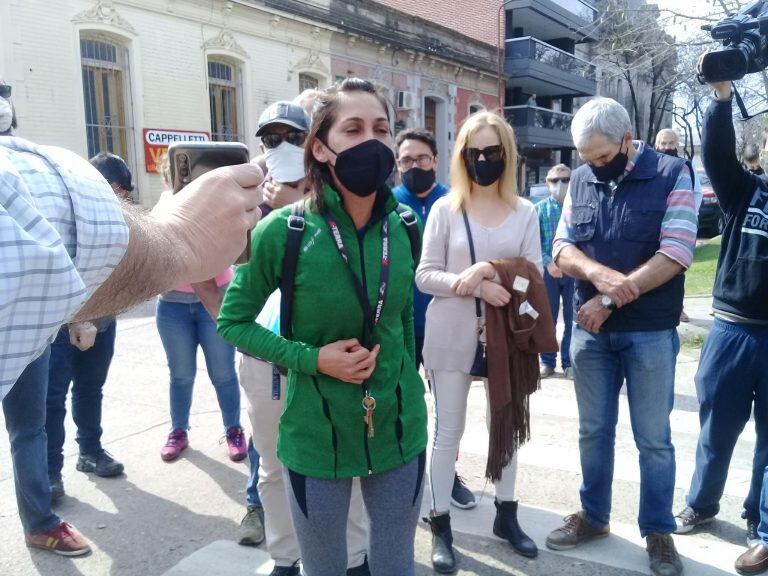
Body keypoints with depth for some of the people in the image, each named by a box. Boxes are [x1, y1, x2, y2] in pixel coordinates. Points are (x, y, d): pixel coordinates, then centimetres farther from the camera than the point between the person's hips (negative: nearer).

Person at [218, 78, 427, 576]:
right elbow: (232, 322, -5)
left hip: (399, 431, 4)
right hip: (316, 437, -3)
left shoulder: (404, 228, -4)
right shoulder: (284, 231, -16)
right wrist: (312, 359, -17)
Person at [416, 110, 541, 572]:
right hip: (452, 335, -2)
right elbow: (425, 276, -7)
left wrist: (492, 269, -20)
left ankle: (507, 515, 35)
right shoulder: (445, 209, -3)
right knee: (448, 430, 6)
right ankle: (441, 526, 19)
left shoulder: (525, 212, 2)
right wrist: (471, 285, -21)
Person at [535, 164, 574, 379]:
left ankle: (569, 362, 16)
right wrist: (548, 263, -13)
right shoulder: (540, 209, 4)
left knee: (572, 318, 5)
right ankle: (547, 361, 21)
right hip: (548, 270, 1)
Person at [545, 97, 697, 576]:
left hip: (651, 333, -3)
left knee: (654, 438, 8)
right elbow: (562, 248, 2)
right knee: (594, 430, 14)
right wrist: (599, 274, -19)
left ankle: (659, 531, 25)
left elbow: (675, 254, -16)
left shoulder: (673, 174, -7)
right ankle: (594, 515, 31)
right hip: (591, 330, 4)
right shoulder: (581, 180, 5)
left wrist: (610, 299, -17)